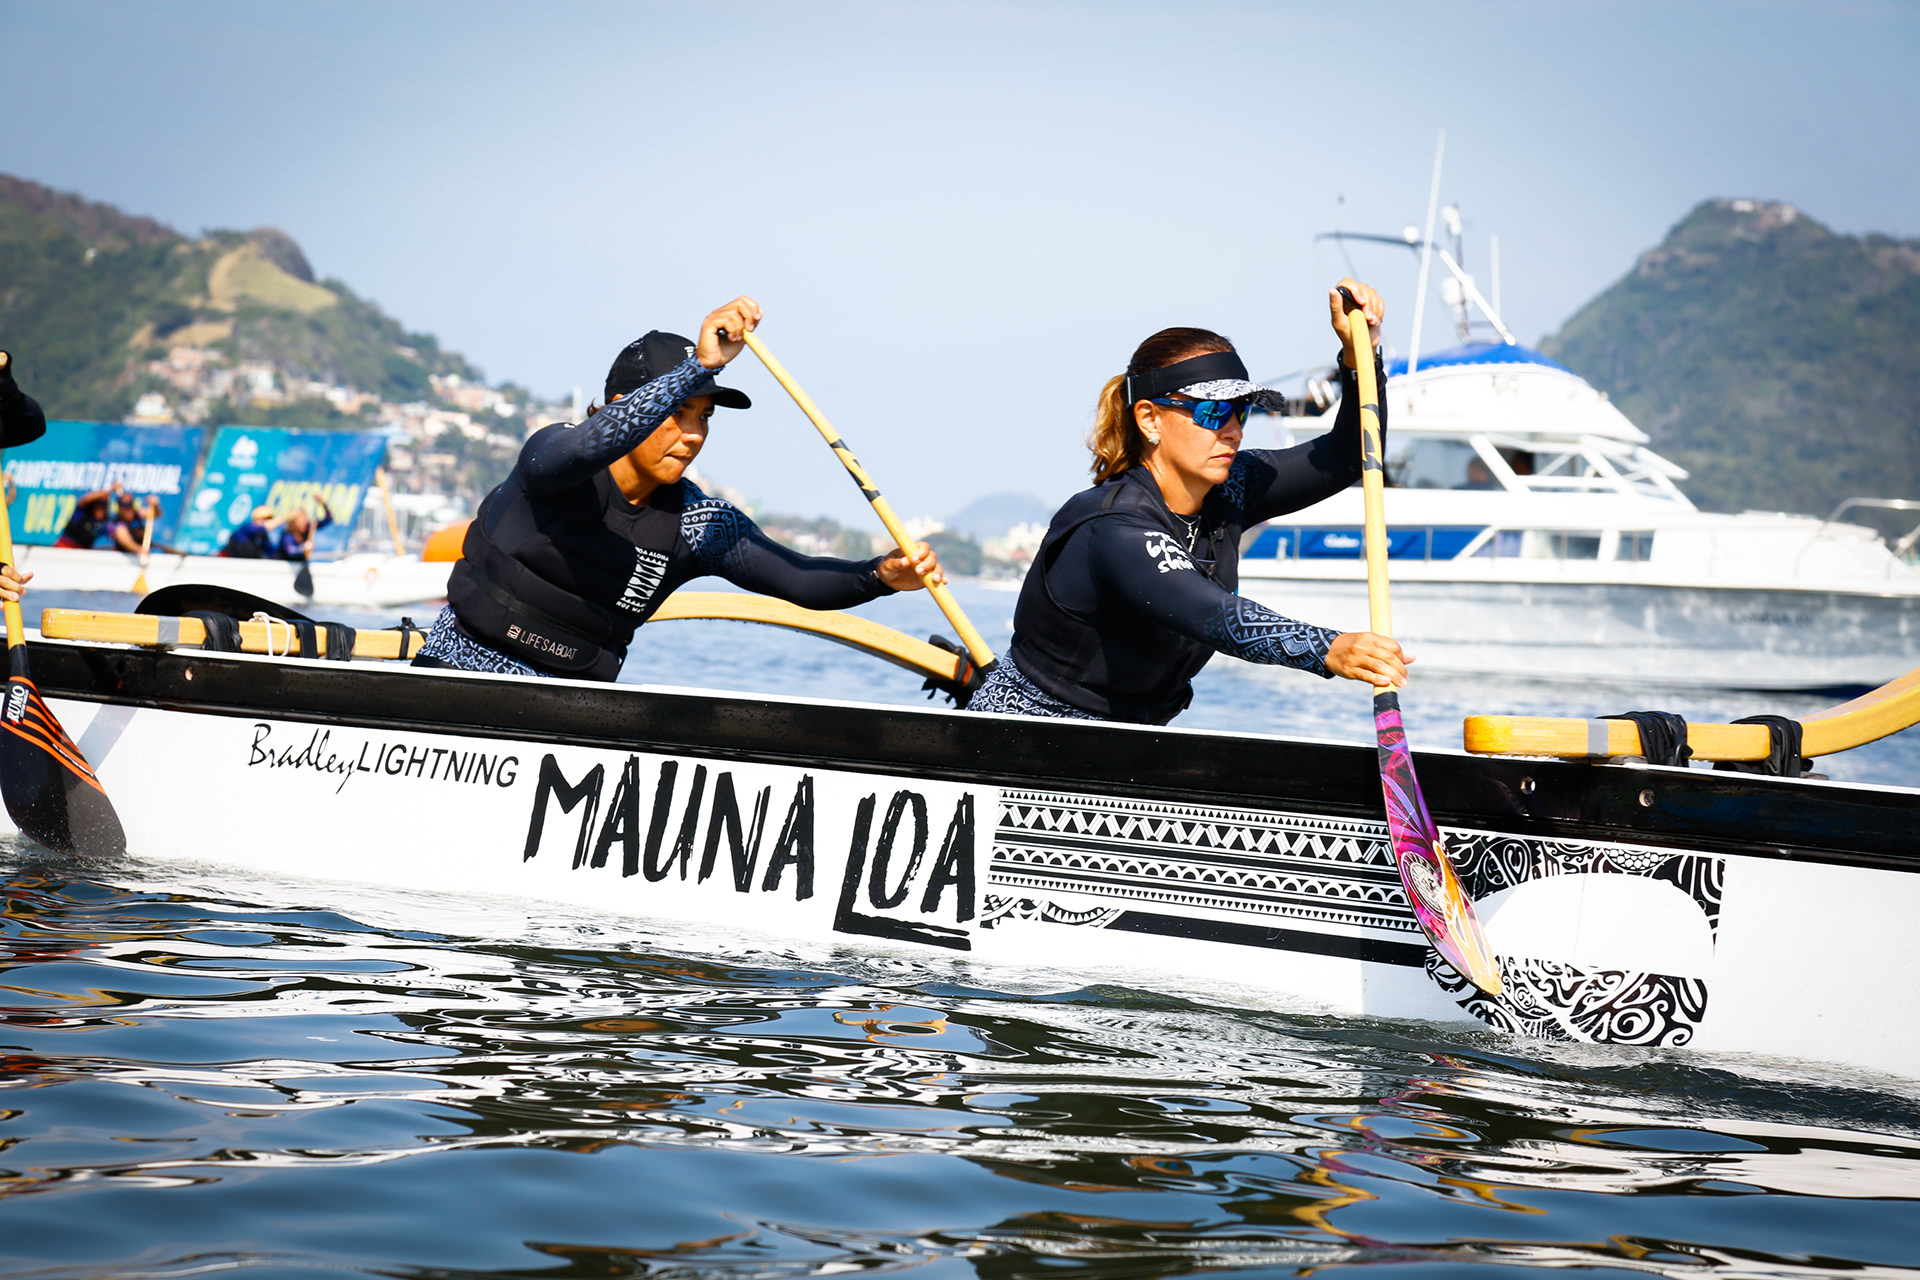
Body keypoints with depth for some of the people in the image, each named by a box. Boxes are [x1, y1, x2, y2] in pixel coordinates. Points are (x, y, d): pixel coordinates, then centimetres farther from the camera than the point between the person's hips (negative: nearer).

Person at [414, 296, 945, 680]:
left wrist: (880, 574, -26)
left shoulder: (698, 523, 2)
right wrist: (700, 364, -41)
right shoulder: (551, 451, -11)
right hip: (460, 675, -5)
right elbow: (586, 447, -36)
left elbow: (798, 579, -6)